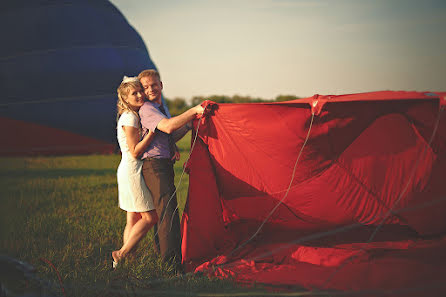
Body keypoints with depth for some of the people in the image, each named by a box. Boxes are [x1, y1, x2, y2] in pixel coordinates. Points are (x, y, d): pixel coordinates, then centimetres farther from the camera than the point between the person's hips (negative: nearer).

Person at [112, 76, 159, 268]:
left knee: (133, 219, 10)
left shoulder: (131, 116, 15)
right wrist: (153, 131, -22)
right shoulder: (130, 118, -15)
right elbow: (135, 151, -19)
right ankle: (121, 254, -4)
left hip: (128, 172, 10)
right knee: (150, 217, -5)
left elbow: (139, 147, 16)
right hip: (133, 171, -10)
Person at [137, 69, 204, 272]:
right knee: (167, 211, -17)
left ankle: (162, 253, 29)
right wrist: (194, 111, -24)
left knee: (164, 211, 16)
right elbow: (168, 126, -28)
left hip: (165, 165, 10)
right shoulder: (147, 109, -11)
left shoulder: (160, 108, 22)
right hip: (154, 165, -10)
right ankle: (173, 263, -20)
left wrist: (190, 123, 11)